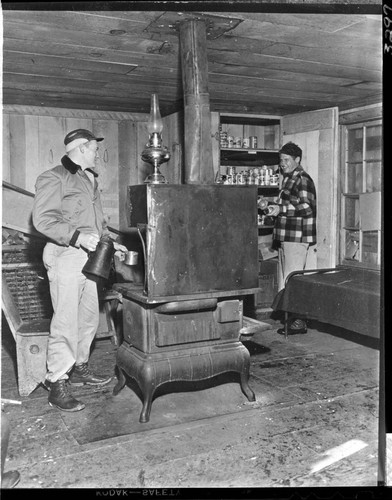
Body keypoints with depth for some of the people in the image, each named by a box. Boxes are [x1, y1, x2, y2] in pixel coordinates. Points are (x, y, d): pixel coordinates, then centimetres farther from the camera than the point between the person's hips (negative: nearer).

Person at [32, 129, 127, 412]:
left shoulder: (89, 181, 21)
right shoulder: (54, 179, -6)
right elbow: (43, 220, -16)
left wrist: (110, 243, 14)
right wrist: (77, 237, -24)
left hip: (89, 256, 9)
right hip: (65, 256, -9)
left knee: (90, 317, 14)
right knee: (66, 322, -9)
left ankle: (79, 368, 30)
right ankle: (57, 384, 0)